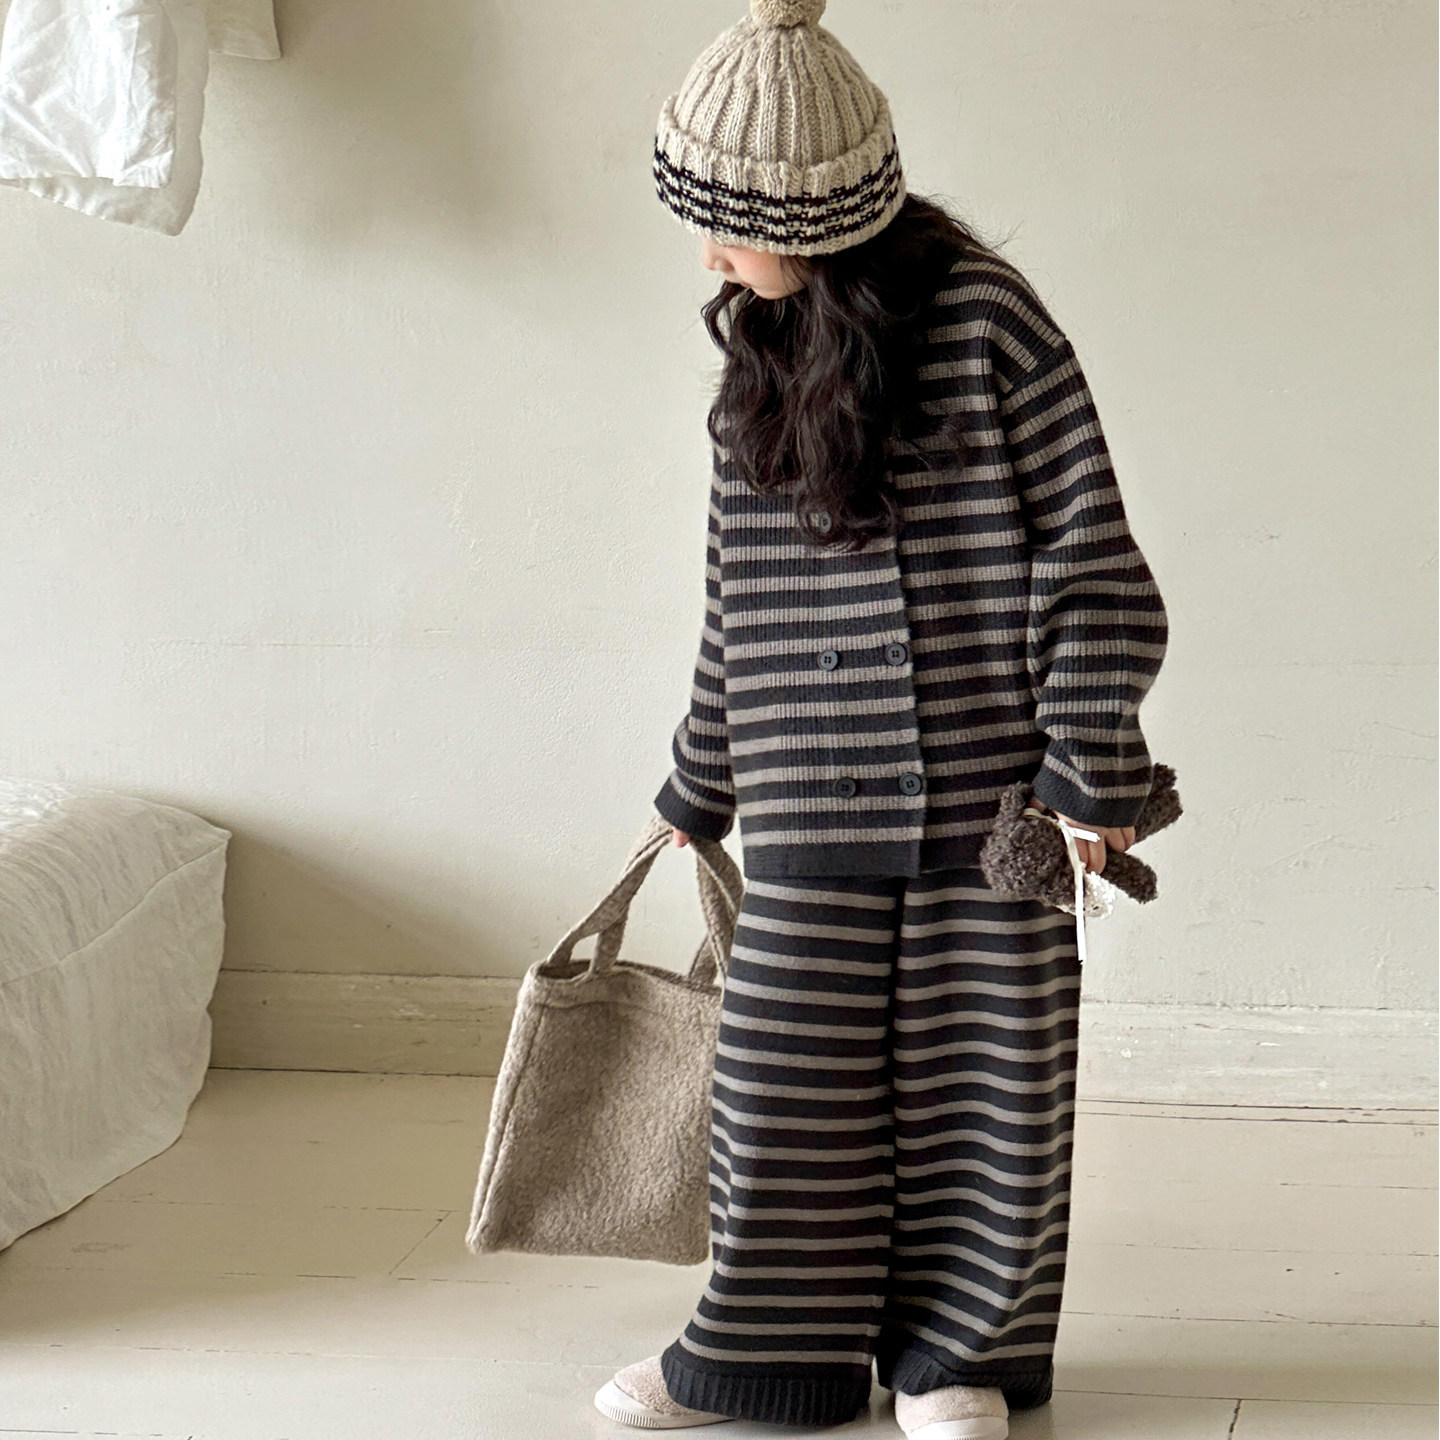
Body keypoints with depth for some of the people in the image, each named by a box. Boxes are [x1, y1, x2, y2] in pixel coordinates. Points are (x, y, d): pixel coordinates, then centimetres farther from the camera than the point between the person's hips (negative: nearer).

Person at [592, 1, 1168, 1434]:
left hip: (979, 792, -4)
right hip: (812, 805, 5)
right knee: (785, 1077, 7)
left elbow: (1090, 555, -8)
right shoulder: (760, 350, 8)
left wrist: (1094, 773, -10)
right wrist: (699, 784, 21)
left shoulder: (986, 321, -10)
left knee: (976, 1073, 6)